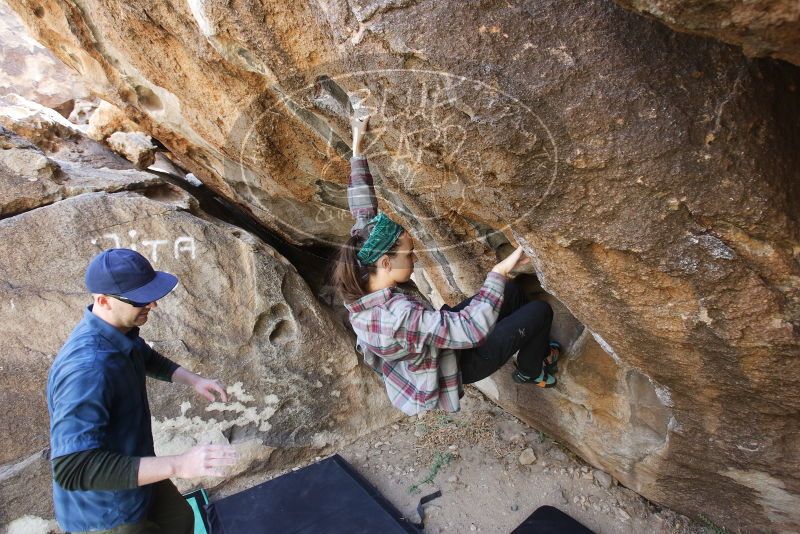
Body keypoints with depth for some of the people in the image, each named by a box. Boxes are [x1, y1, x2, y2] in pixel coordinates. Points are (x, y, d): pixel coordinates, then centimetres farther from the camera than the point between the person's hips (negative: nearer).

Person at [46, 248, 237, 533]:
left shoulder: (119, 329, -8)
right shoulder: (87, 368, -37)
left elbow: (149, 359, 14)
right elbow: (74, 469, -39)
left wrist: (195, 380, 0)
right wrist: (178, 465, -42)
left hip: (133, 476, 8)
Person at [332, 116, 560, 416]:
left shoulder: (357, 283, -20)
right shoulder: (396, 316, -44)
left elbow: (363, 213, -11)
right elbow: (472, 329, -46)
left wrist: (357, 146, -11)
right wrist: (499, 271, -40)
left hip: (438, 342, 8)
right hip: (457, 364, -7)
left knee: (511, 291, 16)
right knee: (541, 311, 0)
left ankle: (535, 347, 43)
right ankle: (530, 371, 30)